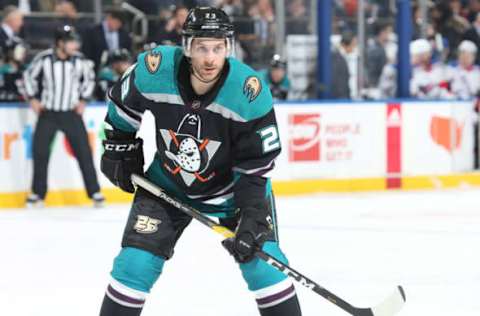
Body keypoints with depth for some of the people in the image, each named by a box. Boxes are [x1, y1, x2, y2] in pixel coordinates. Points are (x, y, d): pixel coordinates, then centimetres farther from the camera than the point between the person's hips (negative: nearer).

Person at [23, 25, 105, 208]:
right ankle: (38, 193, 13)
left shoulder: (80, 61, -9)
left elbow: (89, 78, 10)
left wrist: (83, 100, 5)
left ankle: (94, 192, 3)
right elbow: (29, 76, 3)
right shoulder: (43, 59, -14)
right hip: (48, 112, -1)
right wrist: (32, 98, 0)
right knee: (40, 151, -1)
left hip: (72, 112, 1)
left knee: (84, 151, -4)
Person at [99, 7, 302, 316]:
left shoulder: (250, 92, -28)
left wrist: (252, 218, -26)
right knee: (136, 261, -7)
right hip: (166, 185, 1)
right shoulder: (154, 70, -25)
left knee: (263, 259, -11)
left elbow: (256, 166, -19)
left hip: (232, 186, -1)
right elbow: (121, 105, -1)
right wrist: (119, 152, 5)